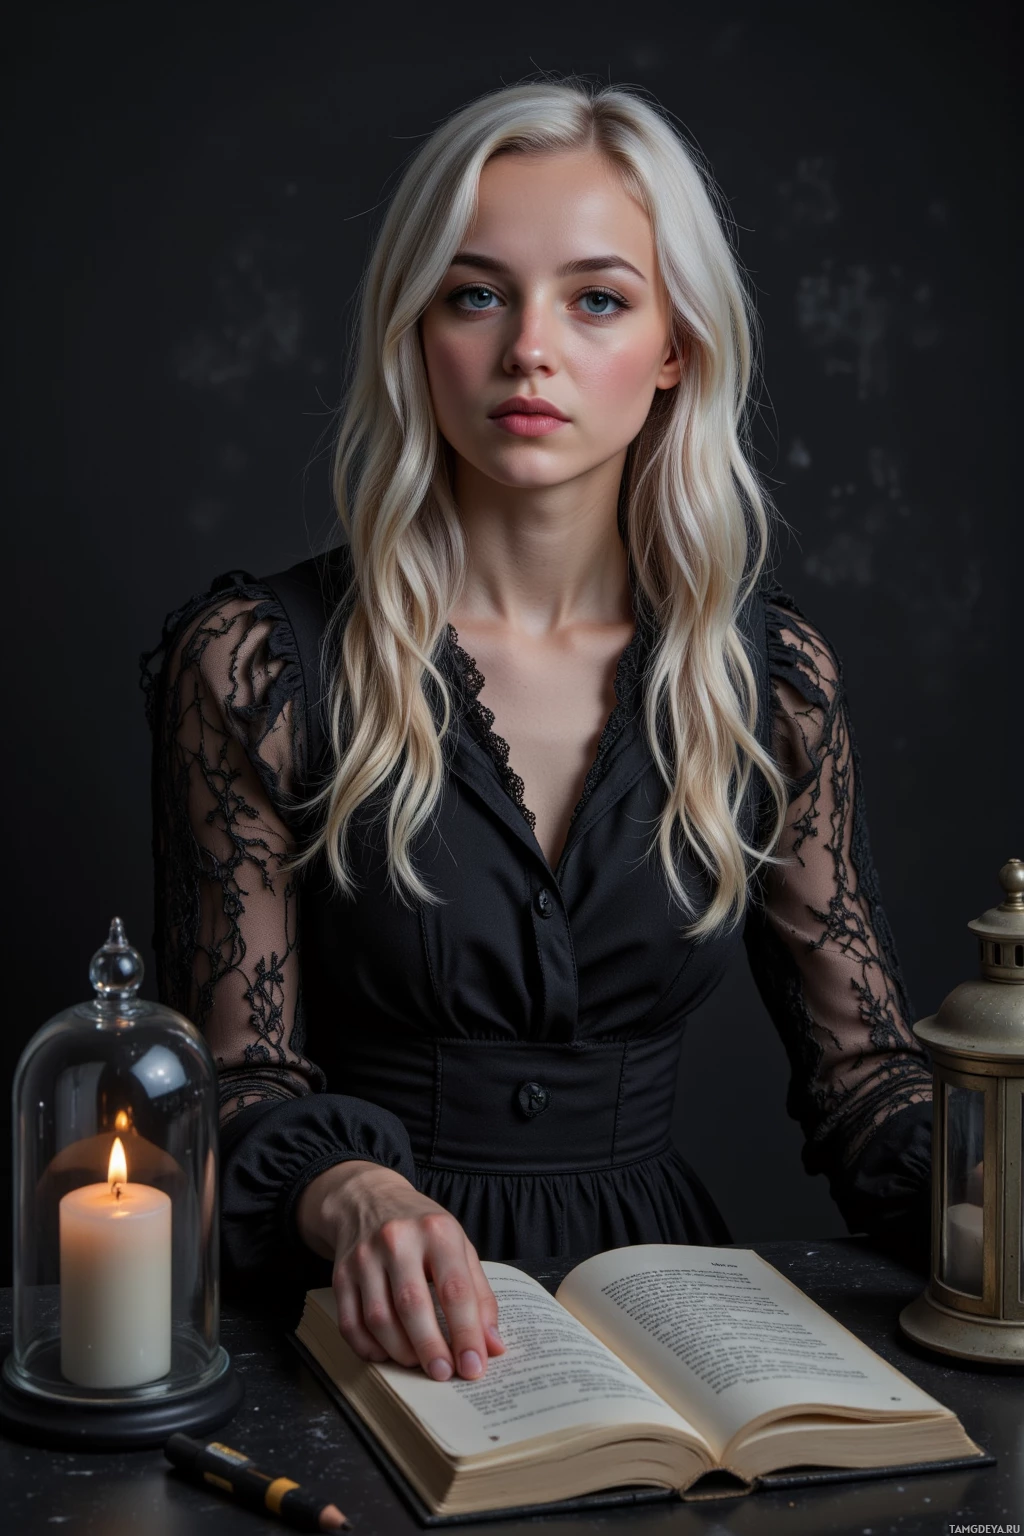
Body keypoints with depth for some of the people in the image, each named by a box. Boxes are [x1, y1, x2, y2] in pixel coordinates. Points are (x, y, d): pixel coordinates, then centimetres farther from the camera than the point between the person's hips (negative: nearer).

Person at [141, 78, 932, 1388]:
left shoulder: (771, 675, 4)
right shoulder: (253, 663, -4)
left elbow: (860, 1065, 8)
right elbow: (239, 1075, -3)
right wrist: (353, 1201, -24)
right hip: (382, 1320, -3)